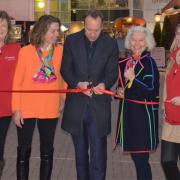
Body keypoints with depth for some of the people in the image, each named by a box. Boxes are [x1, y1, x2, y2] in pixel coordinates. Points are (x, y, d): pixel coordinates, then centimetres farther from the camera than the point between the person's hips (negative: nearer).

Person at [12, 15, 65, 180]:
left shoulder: (60, 51, -1)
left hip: (50, 109, 2)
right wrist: (16, 109, -6)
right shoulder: (25, 51, -6)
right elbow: (17, 82, -3)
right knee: (24, 151, 8)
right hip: (26, 109, -1)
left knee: (47, 152, 12)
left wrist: (63, 100, 4)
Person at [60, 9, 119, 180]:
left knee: (98, 152, -4)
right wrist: (77, 84, -16)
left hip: (99, 106, -2)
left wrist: (104, 84, -20)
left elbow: (112, 71, 2)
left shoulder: (111, 44, 0)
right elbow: (65, 69, 2)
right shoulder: (71, 41, 2)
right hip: (76, 104, 2)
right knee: (80, 152, 16)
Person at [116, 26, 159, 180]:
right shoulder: (126, 62, 10)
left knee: (141, 158, -4)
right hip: (128, 112, 7)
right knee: (134, 153, 15)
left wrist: (133, 79, -26)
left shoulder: (149, 63, -10)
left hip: (143, 114, -7)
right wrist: (120, 91, 2)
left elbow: (152, 91, -17)